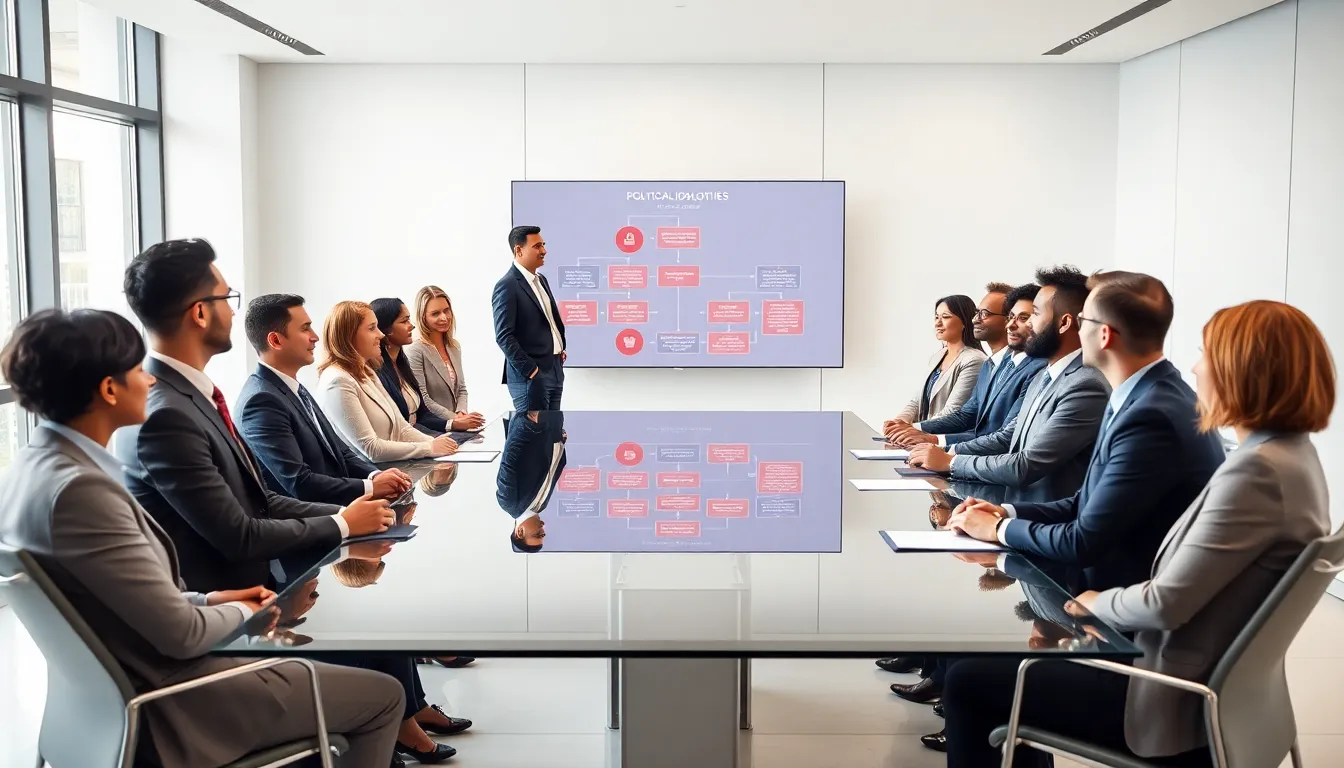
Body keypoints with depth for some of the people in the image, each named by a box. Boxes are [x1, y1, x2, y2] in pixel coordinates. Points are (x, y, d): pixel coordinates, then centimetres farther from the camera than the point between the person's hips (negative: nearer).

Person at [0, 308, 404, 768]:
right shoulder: (80, 488, -29)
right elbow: (182, 634, -25)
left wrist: (207, 600, 5)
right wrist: (241, 612, -6)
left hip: (115, 692, 10)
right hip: (165, 707, -10)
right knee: (382, 696, 2)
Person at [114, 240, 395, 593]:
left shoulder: (191, 394, 6)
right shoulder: (165, 415, -23)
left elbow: (256, 498, 8)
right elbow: (239, 537, -20)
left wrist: (341, 512, -4)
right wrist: (342, 524, -9)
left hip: (248, 584, 8)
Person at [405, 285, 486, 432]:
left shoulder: (455, 347, 15)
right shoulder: (415, 351, -8)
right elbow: (422, 400, -12)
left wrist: (462, 413, -2)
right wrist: (455, 420, -17)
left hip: (457, 425, 7)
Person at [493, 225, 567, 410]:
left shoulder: (541, 279, 13)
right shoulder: (507, 286, -14)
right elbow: (504, 336, -18)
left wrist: (560, 349, 13)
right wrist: (529, 370, -19)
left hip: (555, 369, 9)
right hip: (530, 375, -9)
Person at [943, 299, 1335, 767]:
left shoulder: (1257, 471, -26)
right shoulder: (1290, 455, 5)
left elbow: (1166, 604, -24)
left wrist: (1097, 603, -5)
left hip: (1177, 701, -10)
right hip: (1206, 678, 10)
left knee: (968, 681, -2)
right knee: (1024, 658, 22)